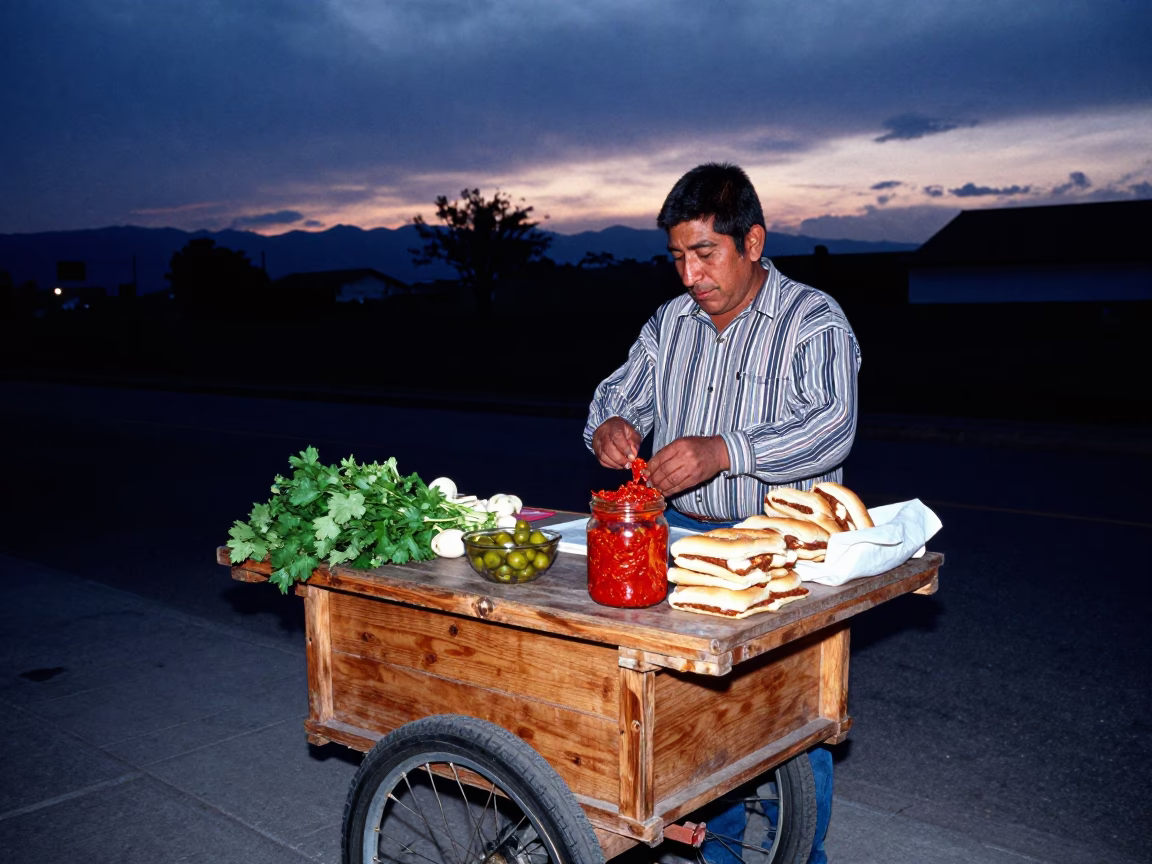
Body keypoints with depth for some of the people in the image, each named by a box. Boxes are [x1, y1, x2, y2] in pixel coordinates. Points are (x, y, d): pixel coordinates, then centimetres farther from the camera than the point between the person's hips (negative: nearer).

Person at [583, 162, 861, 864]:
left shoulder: (814, 321, -8)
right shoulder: (671, 322, 11)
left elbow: (831, 425, -22)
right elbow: (623, 392, 12)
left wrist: (724, 451, -37)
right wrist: (611, 425, -14)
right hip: (680, 535, 5)